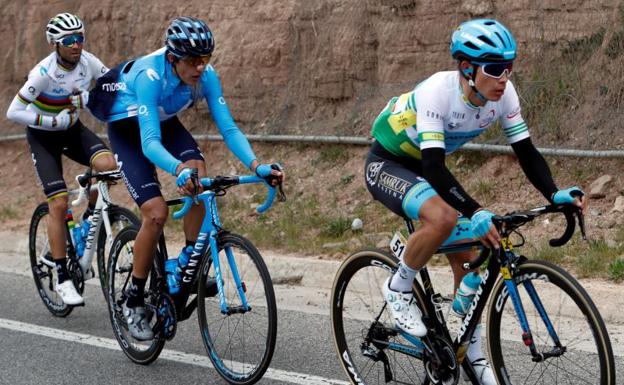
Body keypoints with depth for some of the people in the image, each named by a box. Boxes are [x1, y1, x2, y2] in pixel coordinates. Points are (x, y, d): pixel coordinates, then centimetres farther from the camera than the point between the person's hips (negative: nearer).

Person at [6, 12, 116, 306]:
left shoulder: (88, 62, -13)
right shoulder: (44, 72, -26)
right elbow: (13, 112, -25)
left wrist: (88, 97, -24)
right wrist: (53, 121, -29)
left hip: (72, 128, 4)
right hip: (43, 135, -4)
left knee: (109, 165, -25)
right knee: (59, 204, -14)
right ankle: (63, 279, -5)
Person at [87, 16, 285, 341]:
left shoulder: (207, 76, -23)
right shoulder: (150, 75, -37)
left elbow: (229, 128, -23)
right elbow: (149, 143, -44)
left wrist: (256, 165, -39)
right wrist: (178, 169, -63)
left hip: (164, 122, 5)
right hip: (127, 128, -5)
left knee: (199, 176, -26)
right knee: (156, 212, -20)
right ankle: (134, 302, -3)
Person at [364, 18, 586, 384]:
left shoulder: (503, 94, -17)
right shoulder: (437, 92, -35)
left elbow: (526, 151, -13)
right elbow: (434, 167, -40)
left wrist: (554, 194, -30)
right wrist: (475, 212, -52)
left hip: (424, 167, 7)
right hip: (387, 165, -7)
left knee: (467, 256, 0)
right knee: (442, 218, -34)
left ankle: (474, 356, 14)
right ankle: (399, 288, -9)